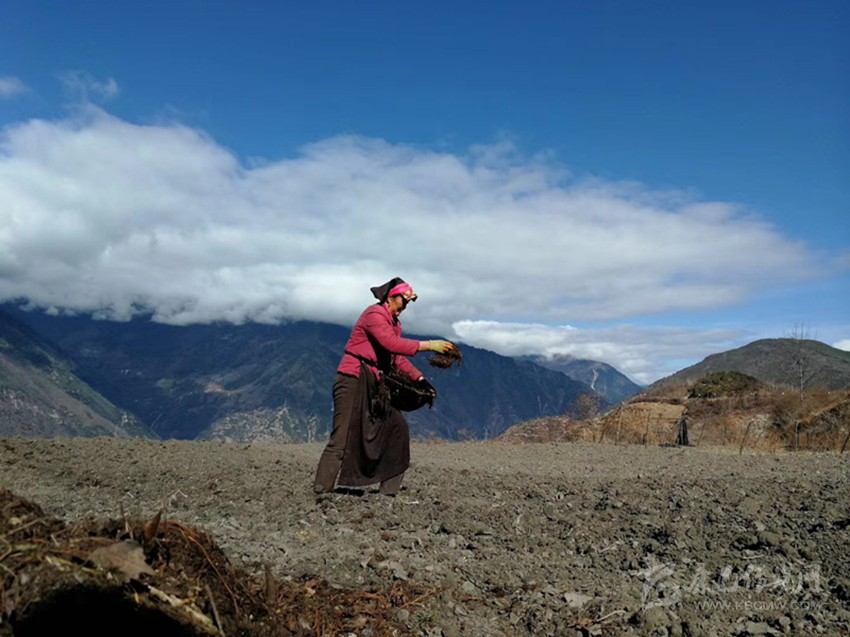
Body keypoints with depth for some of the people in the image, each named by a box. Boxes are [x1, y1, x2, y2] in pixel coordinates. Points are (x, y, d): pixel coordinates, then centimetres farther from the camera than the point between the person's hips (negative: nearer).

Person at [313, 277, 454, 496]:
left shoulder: (395, 323, 18)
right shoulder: (374, 313, -11)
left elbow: (398, 358, 18)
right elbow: (392, 344, -26)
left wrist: (420, 379, 6)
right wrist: (429, 345, -27)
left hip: (374, 386, 10)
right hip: (353, 380, -9)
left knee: (398, 427, 4)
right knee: (342, 441, -13)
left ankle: (388, 491, 8)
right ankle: (320, 492, -10)